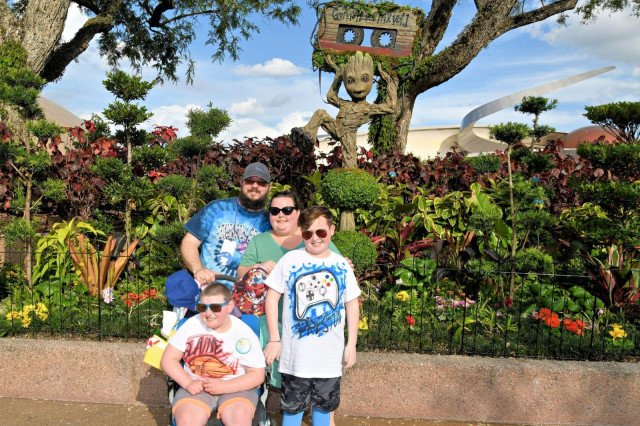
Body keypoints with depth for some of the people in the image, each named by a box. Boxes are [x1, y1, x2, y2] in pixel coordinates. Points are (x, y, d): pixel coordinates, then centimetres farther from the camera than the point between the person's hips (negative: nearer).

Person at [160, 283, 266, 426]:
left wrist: (224, 386, -16)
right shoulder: (191, 325, 0)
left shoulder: (245, 334, -4)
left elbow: (257, 375, -2)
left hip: (235, 388, -1)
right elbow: (168, 359, 4)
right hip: (196, 387, 1)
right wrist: (188, 383, -12)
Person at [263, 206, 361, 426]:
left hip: (330, 355, 2)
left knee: (324, 404, 19)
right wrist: (274, 339, -7)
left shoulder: (342, 265, 0)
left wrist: (352, 344, 3)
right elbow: (272, 297, -4)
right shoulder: (290, 260, -7)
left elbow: (352, 305, 7)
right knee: (293, 405, 11)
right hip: (296, 353, -2)